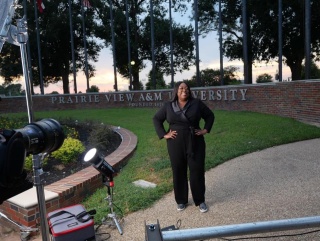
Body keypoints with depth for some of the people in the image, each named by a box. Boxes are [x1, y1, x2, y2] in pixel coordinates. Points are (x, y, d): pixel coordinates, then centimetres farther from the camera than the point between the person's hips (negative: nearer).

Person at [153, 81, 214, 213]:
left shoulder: (197, 103, 0)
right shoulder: (168, 106, 1)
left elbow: (210, 115, 10)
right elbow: (156, 119, 8)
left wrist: (205, 130, -1)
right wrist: (164, 134, -1)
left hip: (195, 144, 0)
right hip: (175, 145, 1)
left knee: (197, 171, 3)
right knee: (178, 172, 8)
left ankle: (200, 201, 19)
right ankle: (181, 201, 23)